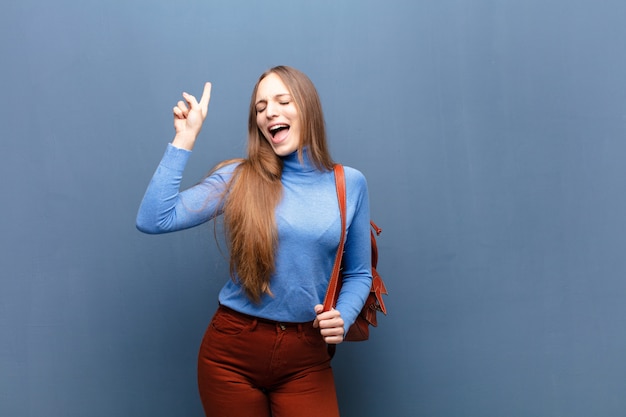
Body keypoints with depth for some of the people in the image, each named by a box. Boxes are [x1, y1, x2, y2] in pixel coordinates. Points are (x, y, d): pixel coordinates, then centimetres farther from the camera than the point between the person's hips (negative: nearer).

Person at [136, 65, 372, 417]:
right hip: (232, 350, 0)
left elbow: (359, 274, 10)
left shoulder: (350, 184, 1)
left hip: (306, 358, 1)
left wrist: (343, 317, -10)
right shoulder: (238, 178, -3)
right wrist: (185, 138, -12)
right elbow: (153, 220, -14)